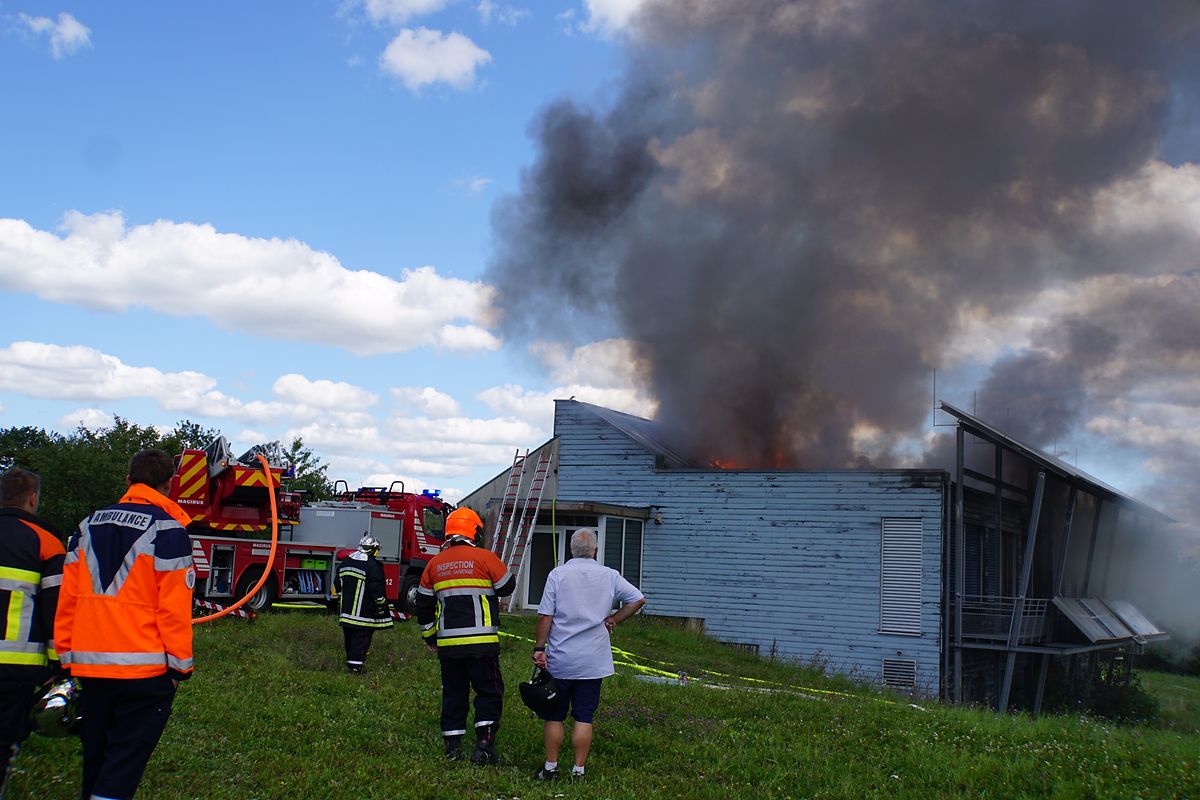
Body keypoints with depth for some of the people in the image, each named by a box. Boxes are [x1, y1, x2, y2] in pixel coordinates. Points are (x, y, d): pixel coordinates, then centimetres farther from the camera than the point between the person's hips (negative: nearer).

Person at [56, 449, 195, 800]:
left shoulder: (89, 526, 10)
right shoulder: (167, 530, -9)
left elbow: (67, 598, 10)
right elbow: (173, 606, -13)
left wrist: (67, 655, 16)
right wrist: (180, 665, -6)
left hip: (88, 665, 6)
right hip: (144, 667, -6)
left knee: (95, 756, 18)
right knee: (124, 764, -2)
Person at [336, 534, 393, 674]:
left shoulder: (345, 562, 9)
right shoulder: (372, 565, -16)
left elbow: (339, 586, 18)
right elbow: (377, 590, -16)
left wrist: (341, 604, 26)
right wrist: (381, 608, -7)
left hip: (346, 609, 7)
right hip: (364, 613, -7)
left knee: (349, 638, 16)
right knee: (361, 639, -2)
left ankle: (350, 662, 25)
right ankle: (356, 666, -3)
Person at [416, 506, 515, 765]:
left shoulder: (435, 564, 9)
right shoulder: (484, 558, -7)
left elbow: (423, 604, 15)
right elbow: (507, 586, 2)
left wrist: (429, 636, 26)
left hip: (447, 643, 5)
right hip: (481, 641, -4)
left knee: (453, 693, 14)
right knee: (489, 691, 5)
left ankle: (452, 746, 17)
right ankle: (484, 744, -3)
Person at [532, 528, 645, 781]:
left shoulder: (557, 574, -5)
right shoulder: (609, 576, 1)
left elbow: (545, 616, -7)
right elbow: (638, 599, 4)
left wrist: (539, 648, -3)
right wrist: (613, 620, 8)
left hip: (559, 661, -1)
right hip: (593, 662, 1)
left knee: (553, 716, 10)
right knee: (583, 718, 6)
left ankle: (550, 767, 14)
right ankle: (579, 770, 8)